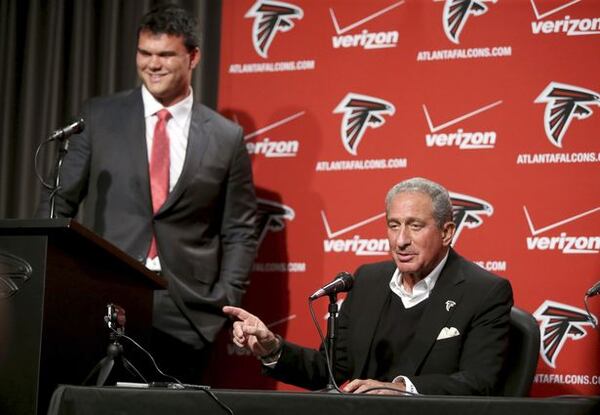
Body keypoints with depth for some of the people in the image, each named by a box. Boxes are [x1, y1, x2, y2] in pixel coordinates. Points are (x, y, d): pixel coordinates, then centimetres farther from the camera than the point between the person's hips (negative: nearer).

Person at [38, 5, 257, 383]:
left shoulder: (227, 138, 6)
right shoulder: (100, 117, 6)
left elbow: (239, 232, 8)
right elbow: (59, 203, 8)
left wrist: (225, 303, -3)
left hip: (185, 313, 0)